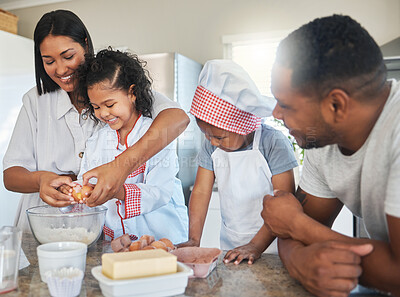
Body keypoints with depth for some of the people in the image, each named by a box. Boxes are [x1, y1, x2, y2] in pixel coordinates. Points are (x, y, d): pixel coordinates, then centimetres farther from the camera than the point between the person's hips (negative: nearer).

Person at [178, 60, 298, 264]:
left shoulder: (273, 143, -13)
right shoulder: (211, 147, 1)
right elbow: (201, 192, 2)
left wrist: (255, 246, -20)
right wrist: (193, 240, -6)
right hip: (229, 245, 4)